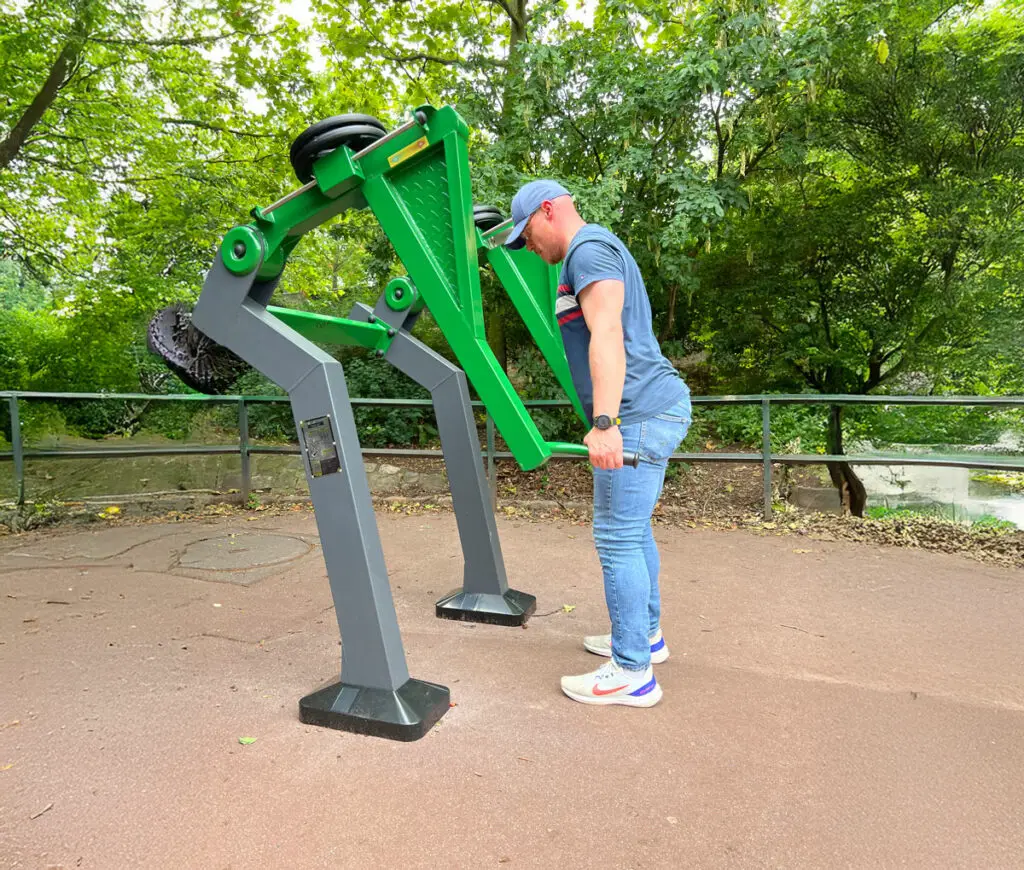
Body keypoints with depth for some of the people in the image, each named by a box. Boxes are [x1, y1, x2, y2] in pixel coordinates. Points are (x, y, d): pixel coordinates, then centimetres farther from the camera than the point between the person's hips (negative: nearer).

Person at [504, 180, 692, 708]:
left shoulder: (589, 249, -8)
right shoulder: (599, 250, 25)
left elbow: (607, 335, -23)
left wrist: (604, 422, -32)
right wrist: (608, 419, 30)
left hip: (638, 412, -11)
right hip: (654, 408, 11)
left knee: (617, 539, -7)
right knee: (633, 530, 18)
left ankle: (632, 674, 3)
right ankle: (645, 634, 32)